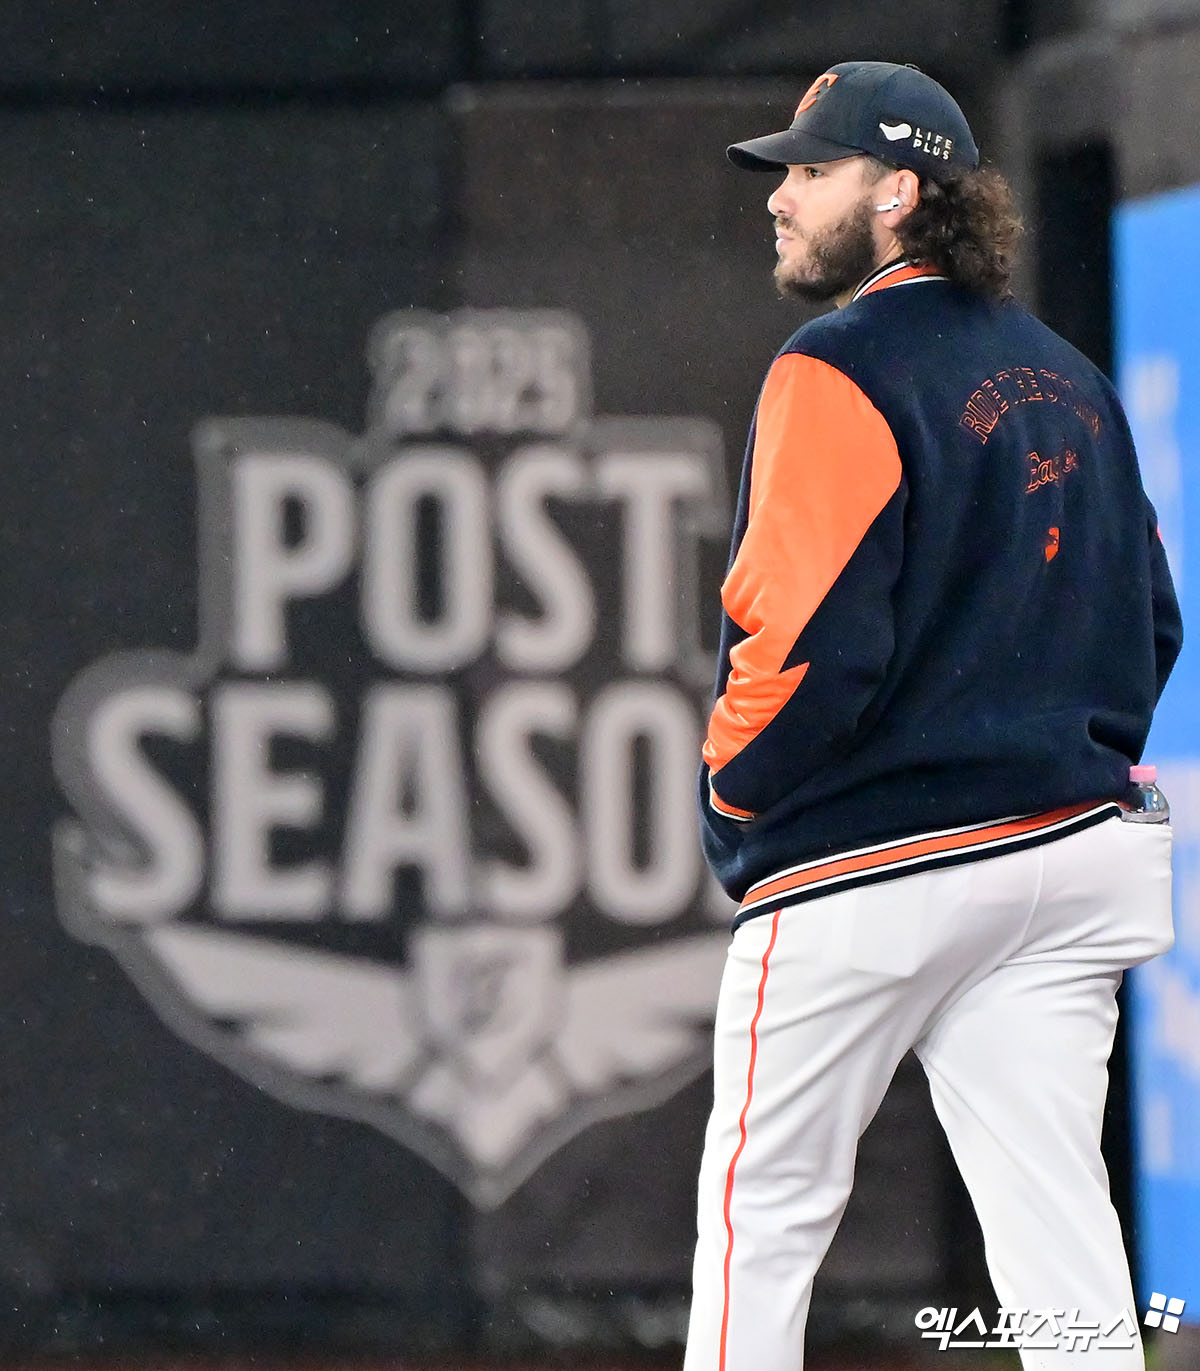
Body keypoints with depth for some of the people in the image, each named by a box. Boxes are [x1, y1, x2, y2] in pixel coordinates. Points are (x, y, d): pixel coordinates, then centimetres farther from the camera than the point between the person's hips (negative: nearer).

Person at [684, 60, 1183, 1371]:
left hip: (866, 868, -7)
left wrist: (732, 791, -4)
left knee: (764, 1210, 3)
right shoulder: (1070, 380, 15)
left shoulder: (835, 372, -10)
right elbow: (1149, 616, 17)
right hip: (1072, 848, 7)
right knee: (1055, 1224, 3)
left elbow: (813, 634, -18)